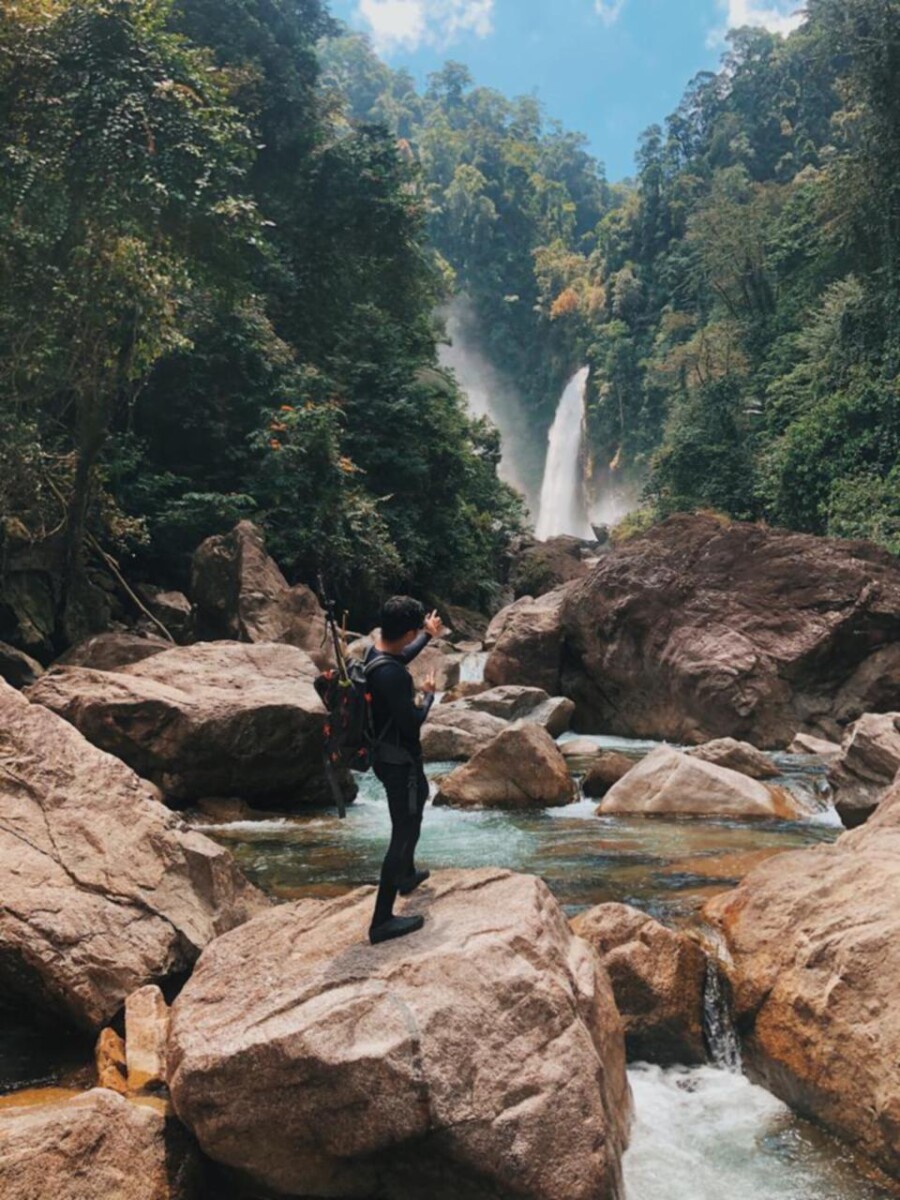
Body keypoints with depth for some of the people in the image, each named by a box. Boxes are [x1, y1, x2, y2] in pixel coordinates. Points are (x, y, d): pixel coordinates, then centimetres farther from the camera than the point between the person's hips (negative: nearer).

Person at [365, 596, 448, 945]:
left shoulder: (376, 652, -1)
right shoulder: (391, 674, -32)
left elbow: (402, 657, 23)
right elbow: (412, 723, -27)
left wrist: (429, 636, 34)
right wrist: (429, 693, -10)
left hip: (387, 755, 10)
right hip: (399, 760, -10)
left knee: (416, 802, 32)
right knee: (405, 831, -1)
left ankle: (406, 875, 50)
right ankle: (382, 921, 4)